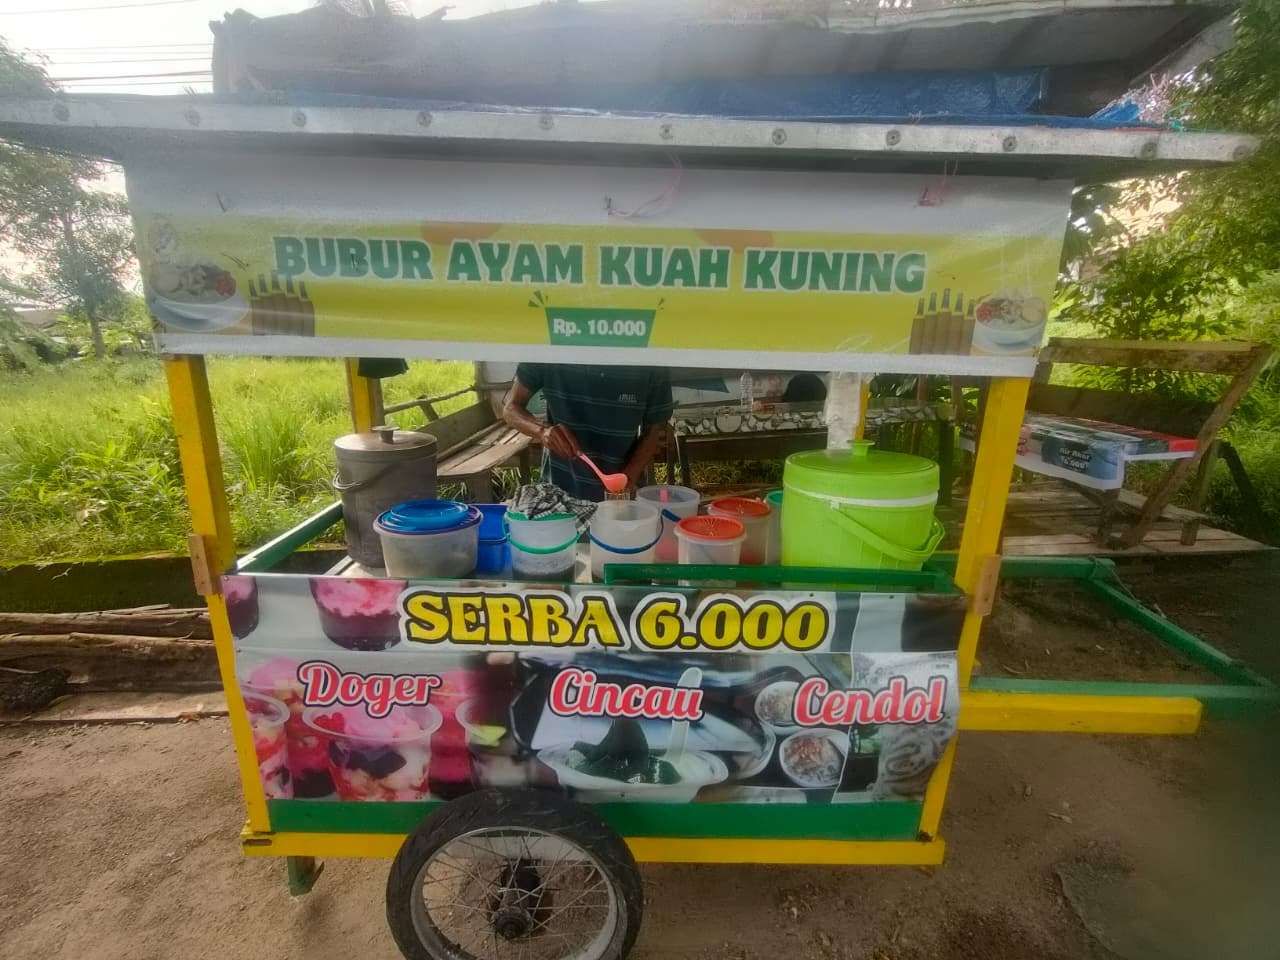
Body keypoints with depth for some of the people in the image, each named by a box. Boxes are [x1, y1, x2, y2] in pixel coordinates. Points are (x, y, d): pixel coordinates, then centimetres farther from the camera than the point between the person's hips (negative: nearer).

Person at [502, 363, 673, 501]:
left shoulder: (651, 367, -16)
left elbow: (655, 430, -4)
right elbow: (511, 407, -7)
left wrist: (627, 479, -18)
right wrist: (542, 431, -27)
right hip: (560, 487, 1)